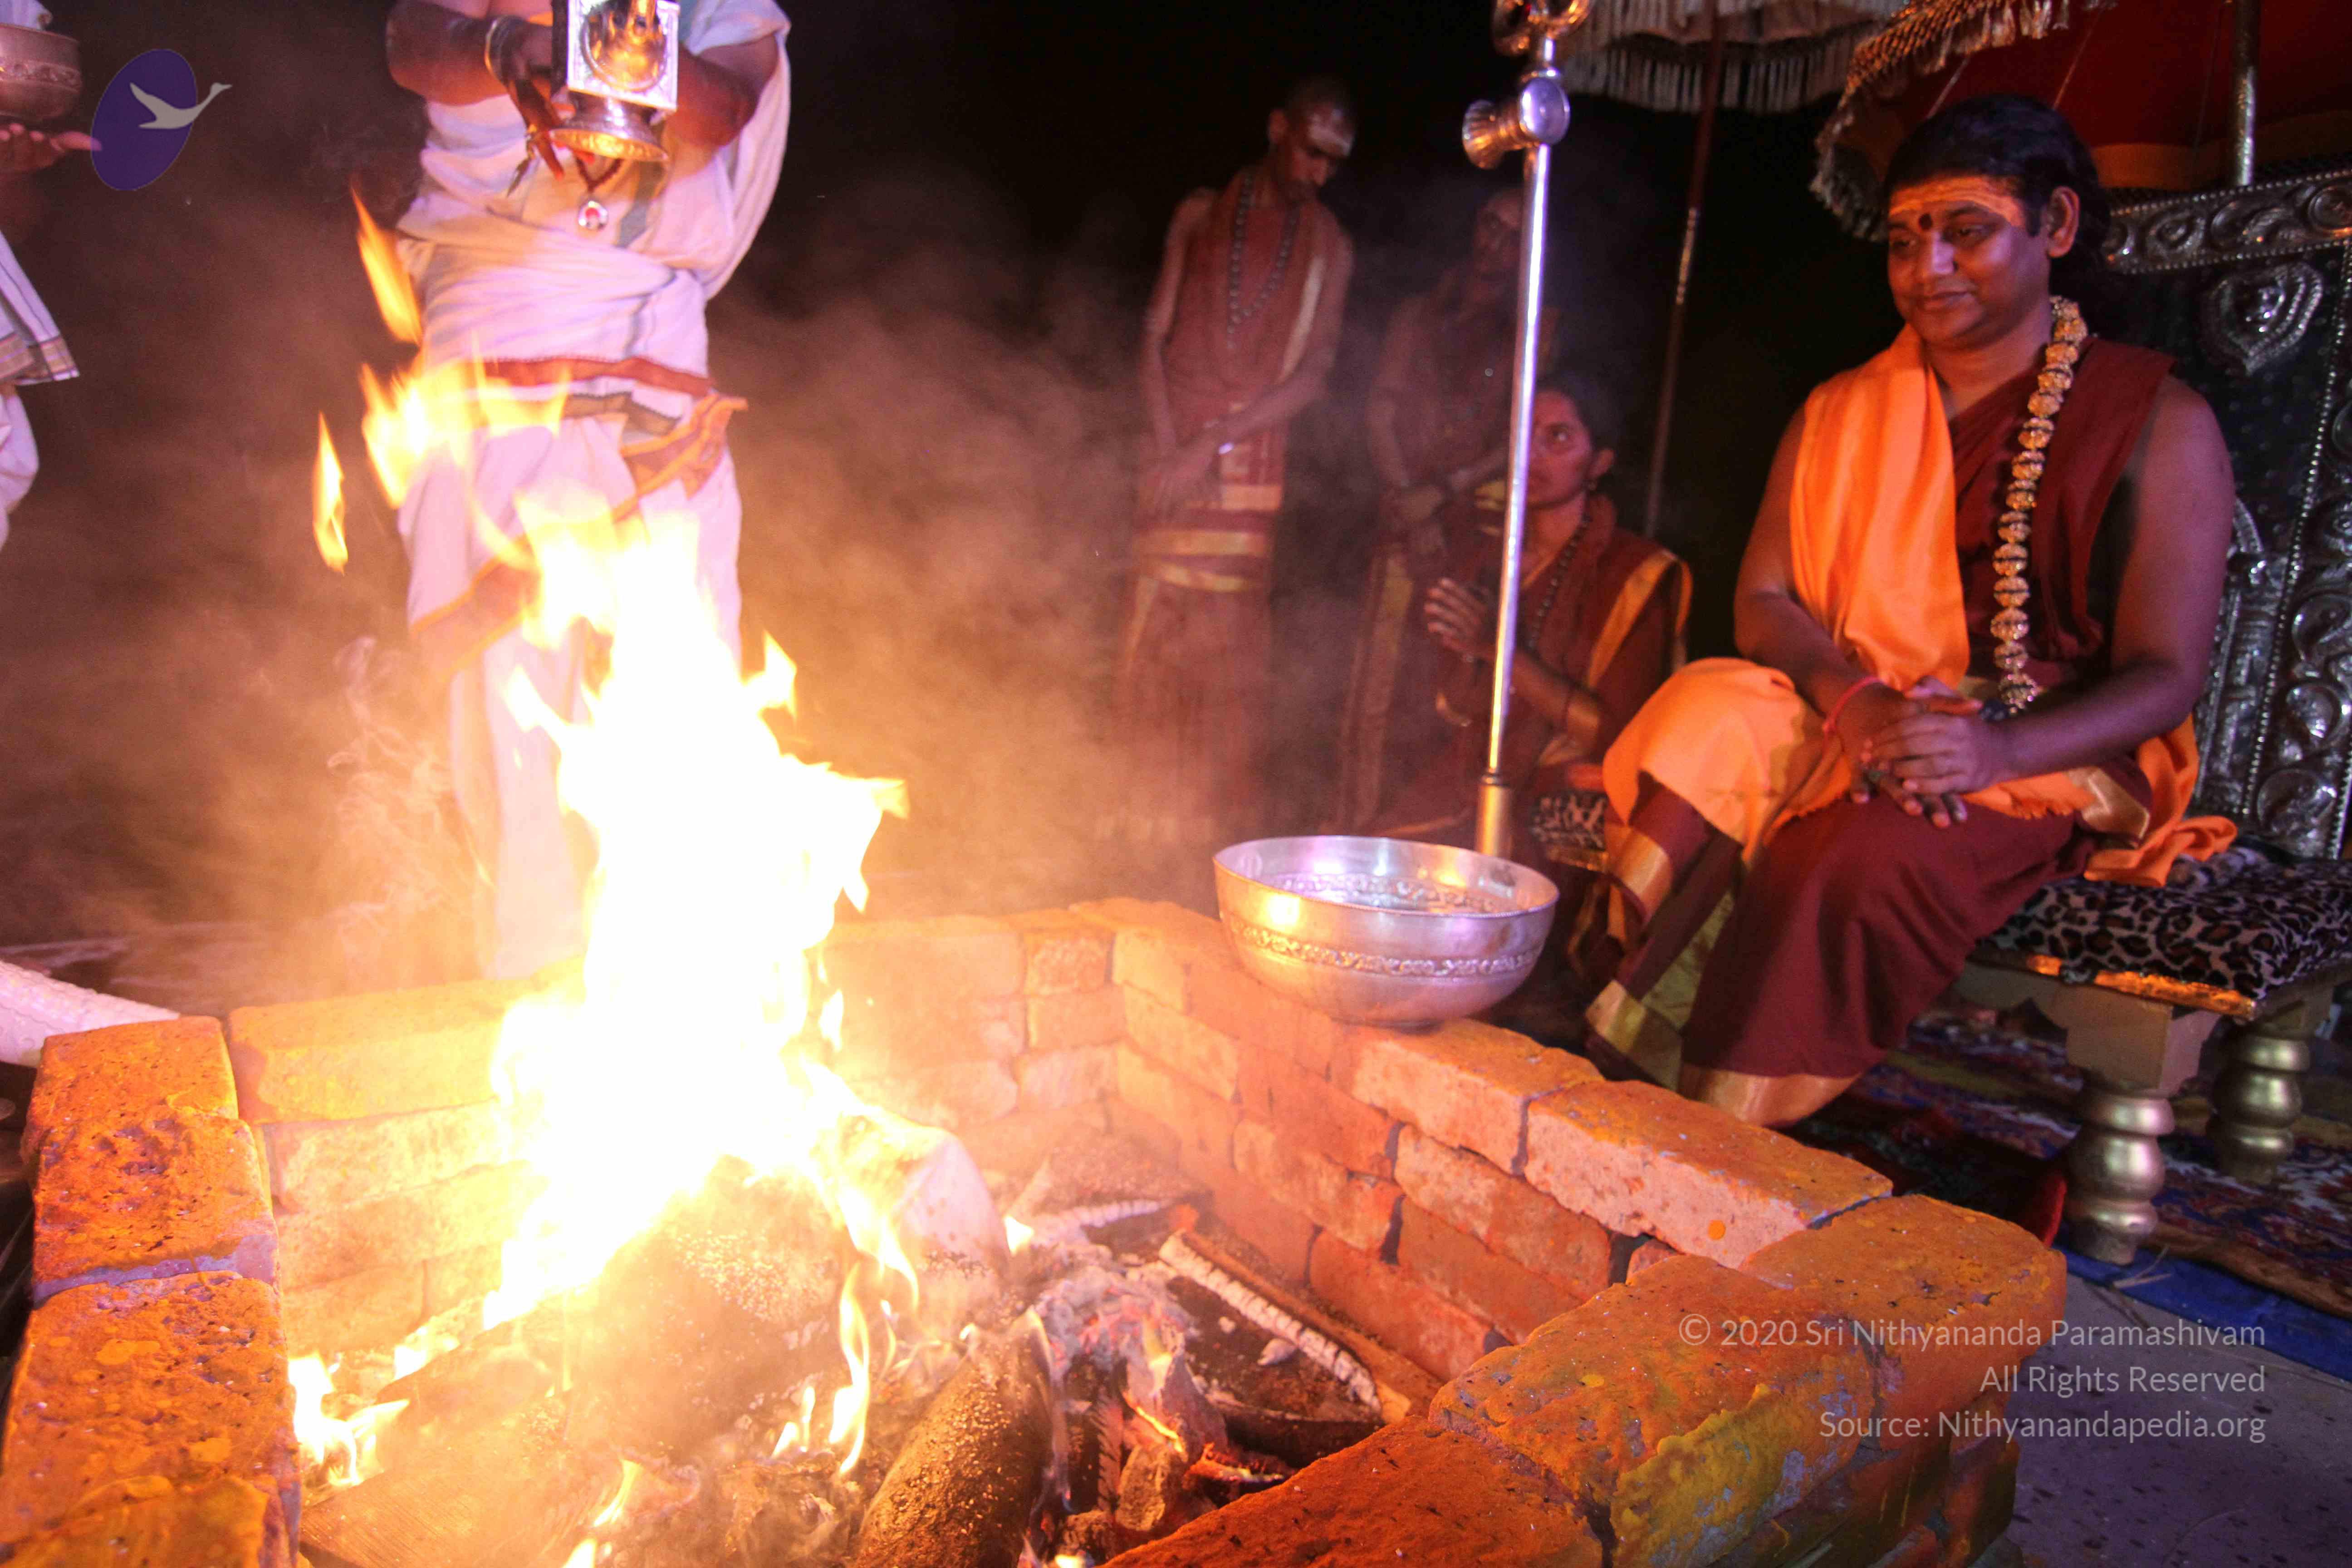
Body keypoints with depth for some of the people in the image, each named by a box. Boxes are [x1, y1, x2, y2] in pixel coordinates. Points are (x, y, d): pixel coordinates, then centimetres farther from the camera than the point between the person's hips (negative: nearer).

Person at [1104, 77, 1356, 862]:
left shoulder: (1329, 246, 9)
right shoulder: (1202, 214, 12)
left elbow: (1312, 373, 0)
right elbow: (1155, 337, 7)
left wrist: (1211, 445, -11)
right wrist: (1171, 447, -7)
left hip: (1251, 459, -1)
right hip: (1175, 450, 1)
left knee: (1227, 635, -4)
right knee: (1156, 629, -1)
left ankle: (1217, 818, 4)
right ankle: (1151, 806, 9)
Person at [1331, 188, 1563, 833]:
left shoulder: (1537, 328, 9)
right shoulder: (1419, 317, 18)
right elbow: (1381, 411, 9)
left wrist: (1444, 491, -12)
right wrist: (1409, 499, -6)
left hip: (1478, 528, -2)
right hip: (1407, 525, 2)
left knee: (1442, 693, -7)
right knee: (1379, 685, -2)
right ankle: (1357, 831, 5)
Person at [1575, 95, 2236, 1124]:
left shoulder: (2159, 423, 1)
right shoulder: (1841, 412, 14)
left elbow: (2165, 674, -5)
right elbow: (1764, 601, 5)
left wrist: (2001, 749, -26)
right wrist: (1851, 699, -17)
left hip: (2057, 760, -3)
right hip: (1844, 731, 3)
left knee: (1860, 858, -36)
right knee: (1702, 719, -30)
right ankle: (1619, 1106, -29)